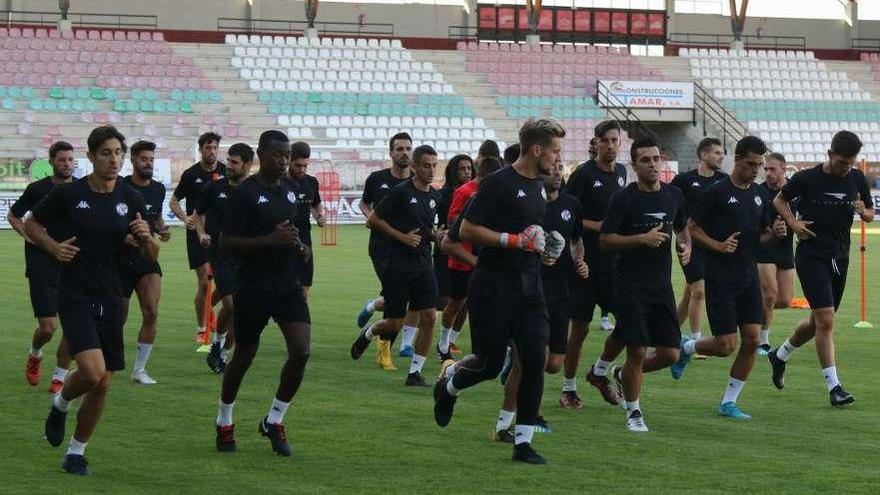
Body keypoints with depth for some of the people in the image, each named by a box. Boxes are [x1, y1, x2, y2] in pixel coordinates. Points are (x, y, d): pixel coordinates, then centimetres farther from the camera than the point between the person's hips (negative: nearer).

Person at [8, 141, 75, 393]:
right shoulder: (37, 189, -2)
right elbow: (13, 215, 12)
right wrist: (28, 236, -3)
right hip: (42, 265, -2)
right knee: (48, 327, -8)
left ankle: (59, 376, 13)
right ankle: (35, 355, 26)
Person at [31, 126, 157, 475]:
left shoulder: (131, 200, 3)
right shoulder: (68, 194, -6)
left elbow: (151, 256, 9)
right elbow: (31, 224, 8)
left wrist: (147, 238, -13)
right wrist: (54, 247, -9)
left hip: (110, 299, 4)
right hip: (75, 297, -4)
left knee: (103, 384, 4)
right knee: (92, 371, -21)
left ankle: (76, 452, 22)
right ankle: (60, 405, 12)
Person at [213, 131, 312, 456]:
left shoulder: (290, 191, 11)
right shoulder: (244, 193, -10)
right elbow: (226, 243, -14)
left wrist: (300, 247, 5)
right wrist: (270, 240, -23)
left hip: (288, 285, 5)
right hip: (252, 286, -5)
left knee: (301, 351, -10)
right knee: (244, 356, 7)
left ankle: (274, 421, 7)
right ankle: (224, 423, 29)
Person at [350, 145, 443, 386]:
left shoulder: (435, 196, 10)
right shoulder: (400, 192, -10)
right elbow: (373, 220, -7)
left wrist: (437, 235, 6)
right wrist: (402, 237, -13)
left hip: (424, 266, 5)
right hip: (398, 265, -5)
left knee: (429, 318, -7)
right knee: (395, 324, -1)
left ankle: (415, 372, 2)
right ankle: (368, 334, 33)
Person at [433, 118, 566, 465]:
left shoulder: (539, 185, 13)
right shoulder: (499, 183, -13)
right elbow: (467, 230, -15)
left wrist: (541, 245, 12)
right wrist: (516, 240, -18)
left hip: (529, 284, 7)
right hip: (493, 286, -7)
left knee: (535, 360, -4)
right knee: (490, 363, 0)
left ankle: (523, 442, 1)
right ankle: (448, 380, 34)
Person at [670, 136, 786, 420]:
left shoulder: (759, 194, 9)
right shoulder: (718, 192, -9)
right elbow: (693, 228, -5)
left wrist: (775, 233, -3)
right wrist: (718, 246, -19)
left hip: (748, 277, 6)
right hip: (720, 278, -6)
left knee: (752, 341, -2)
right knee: (726, 345, -8)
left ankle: (729, 403, 9)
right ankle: (686, 348, 23)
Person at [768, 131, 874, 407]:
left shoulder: (857, 179, 4)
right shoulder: (807, 179, -8)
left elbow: (870, 215, 15)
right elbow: (779, 200, 7)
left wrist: (863, 211, -9)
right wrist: (793, 222, -9)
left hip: (840, 258, 5)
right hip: (811, 257, -5)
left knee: (818, 323, 14)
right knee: (826, 320, -14)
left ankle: (780, 356, 39)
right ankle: (834, 387, -11)